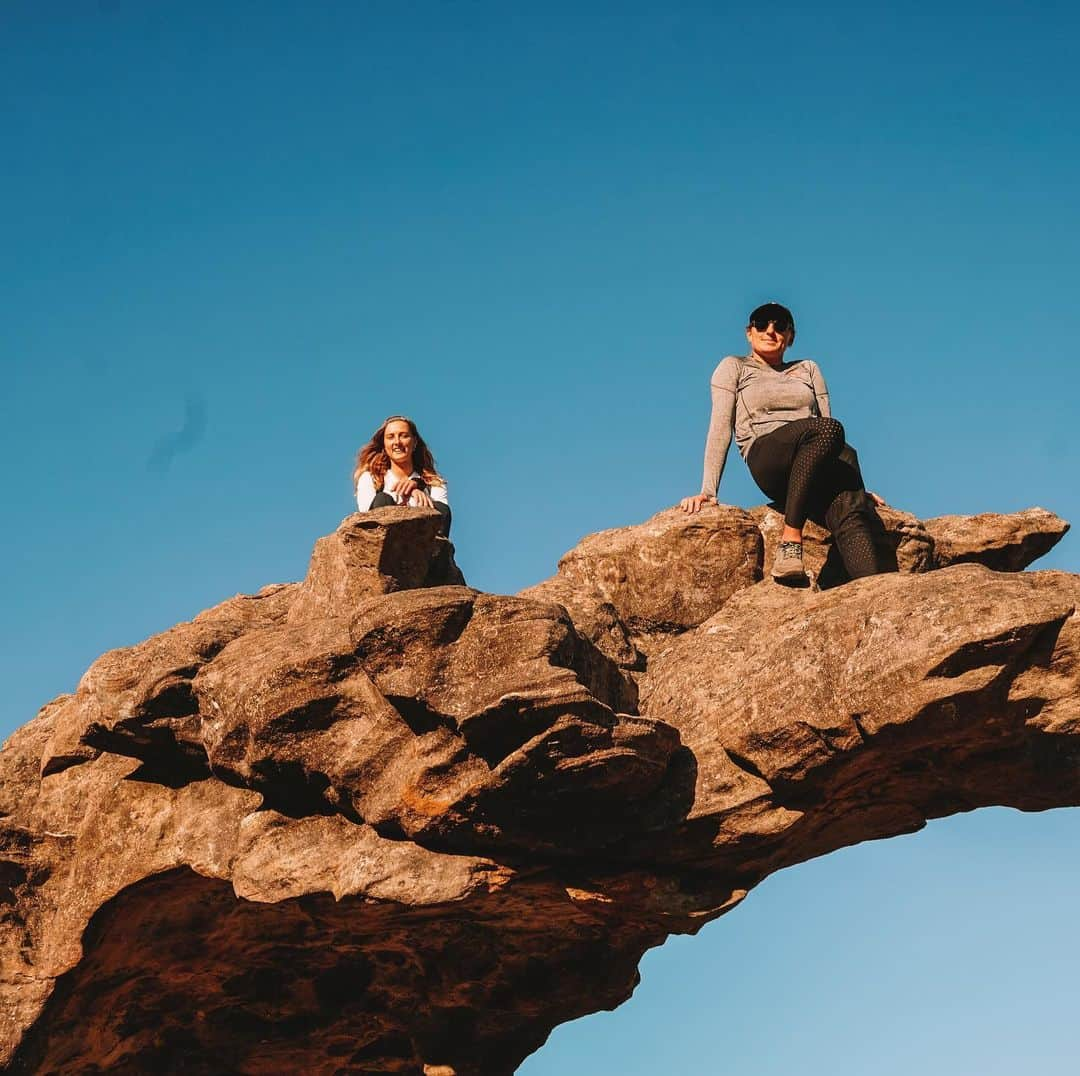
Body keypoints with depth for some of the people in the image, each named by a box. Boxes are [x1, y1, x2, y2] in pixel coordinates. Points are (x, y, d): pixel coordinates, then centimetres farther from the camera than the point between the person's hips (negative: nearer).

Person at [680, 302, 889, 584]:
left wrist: (857, 487, 21)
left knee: (852, 509, -34)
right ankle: (790, 543, -47)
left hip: (822, 465, 4)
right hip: (767, 457, -4)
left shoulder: (808, 369, 31)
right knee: (828, 429, -39)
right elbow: (721, 428, 9)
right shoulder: (734, 367, 21)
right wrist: (707, 491, -4)